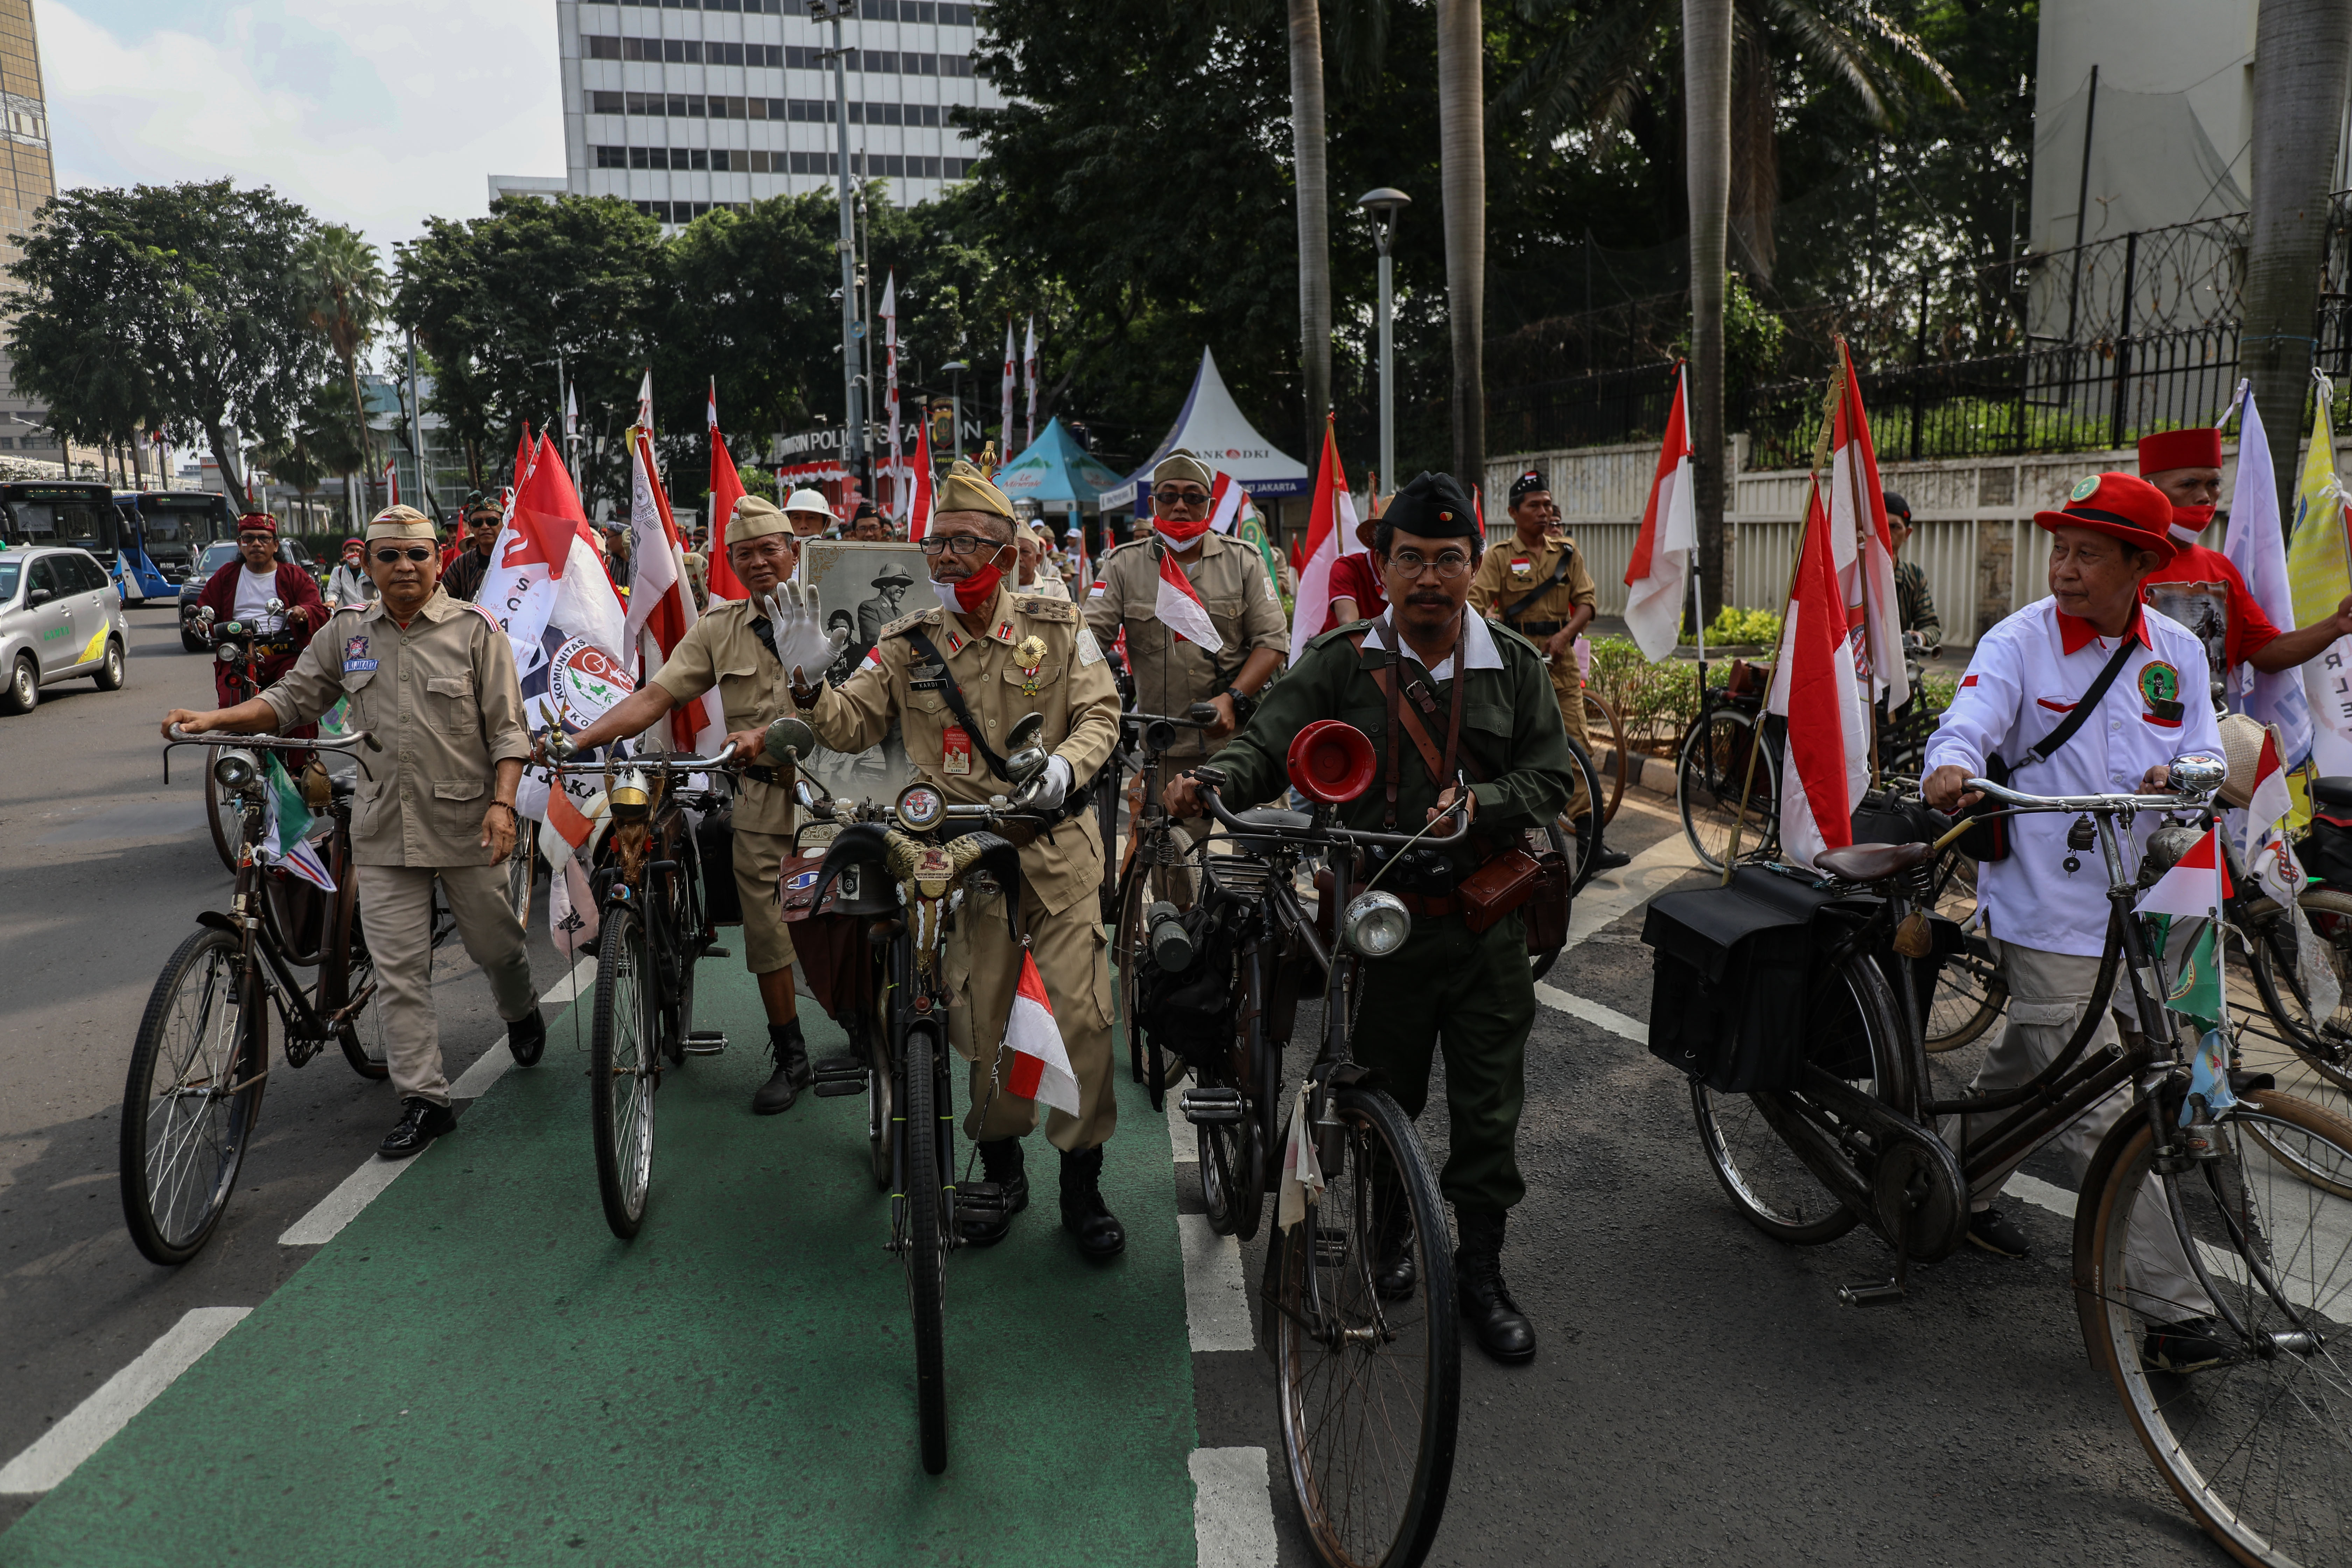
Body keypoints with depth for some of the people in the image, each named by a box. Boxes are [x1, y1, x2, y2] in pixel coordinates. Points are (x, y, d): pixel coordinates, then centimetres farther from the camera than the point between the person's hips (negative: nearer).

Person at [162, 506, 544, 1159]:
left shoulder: (476, 629, -3)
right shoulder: (346, 632, 8)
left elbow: (507, 730, -5)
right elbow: (292, 697, 12)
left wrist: (503, 802, -17)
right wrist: (216, 719, -4)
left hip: (466, 822, -3)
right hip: (384, 829, 3)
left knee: (494, 943, 10)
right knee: (398, 969, 1)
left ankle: (521, 1011, 44)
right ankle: (423, 1099, 8)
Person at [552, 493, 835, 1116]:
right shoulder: (719, 628, 10)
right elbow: (654, 696, 4)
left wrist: (765, 735, -31)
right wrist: (579, 741, -8)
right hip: (762, 800, 4)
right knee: (767, 930, 5)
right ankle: (791, 1058, 20)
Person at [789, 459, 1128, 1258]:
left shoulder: (1056, 626, 3)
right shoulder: (908, 643, 6)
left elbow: (1099, 713, 1)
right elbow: (853, 725, 6)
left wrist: (1066, 765, -18)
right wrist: (809, 691, -14)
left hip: (1056, 844, -1)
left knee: (1082, 1013, -4)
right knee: (982, 1016, 5)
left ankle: (1083, 1185, 13)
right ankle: (1001, 1171, 27)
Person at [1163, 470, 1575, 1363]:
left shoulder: (1514, 666, 5)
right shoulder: (1340, 663, 0)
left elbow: (1551, 775, 5)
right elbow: (1269, 744, -9)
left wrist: (1479, 805, -14)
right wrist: (1210, 786, -30)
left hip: (1485, 920, 1)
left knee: (1488, 1107, 8)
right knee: (1381, 1097, 13)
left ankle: (1481, 1269, 27)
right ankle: (1383, 1233, 38)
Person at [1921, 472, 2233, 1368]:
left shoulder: (2178, 651, 8)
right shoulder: (2021, 641, -6)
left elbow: (2208, 760, 7)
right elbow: (1971, 717, -20)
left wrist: (2181, 775, -17)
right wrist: (1952, 765, -43)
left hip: (2138, 907, 5)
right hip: (2046, 912, -5)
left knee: (2033, 1062, 21)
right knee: (2099, 1118, -6)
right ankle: (2178, 1309, 2)